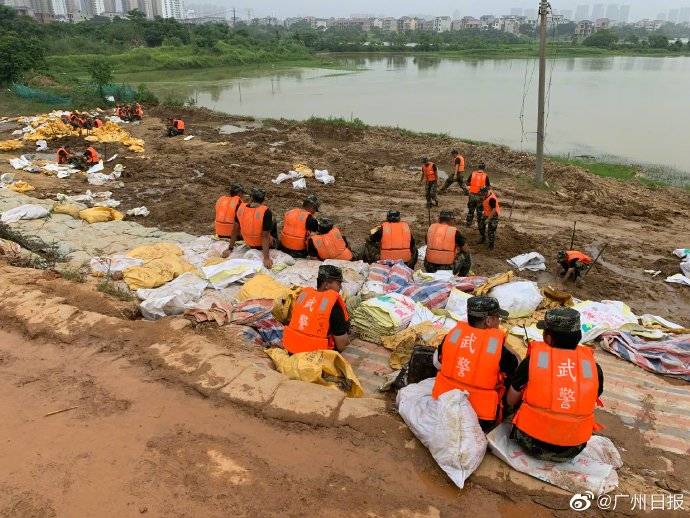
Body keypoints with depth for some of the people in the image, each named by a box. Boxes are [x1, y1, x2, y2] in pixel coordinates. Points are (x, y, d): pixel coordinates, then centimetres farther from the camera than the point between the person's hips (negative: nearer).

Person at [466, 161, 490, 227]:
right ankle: (479, 224, 17)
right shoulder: (485, 176, -9)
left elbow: (467, 183, 5)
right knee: (479, 211, 11)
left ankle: (469, 223, 23)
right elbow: (488, 187, -4)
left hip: (472, 194, 2)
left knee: (470, 210, 16)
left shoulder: (473, 174, -4)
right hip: (480, 196, -2)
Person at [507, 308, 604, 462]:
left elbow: (511, 400, 3)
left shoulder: (531, 361, -11)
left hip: (532, 444, -1)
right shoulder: (594, 367, -6)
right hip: (572, 450, 1)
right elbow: (585, 404, 10)